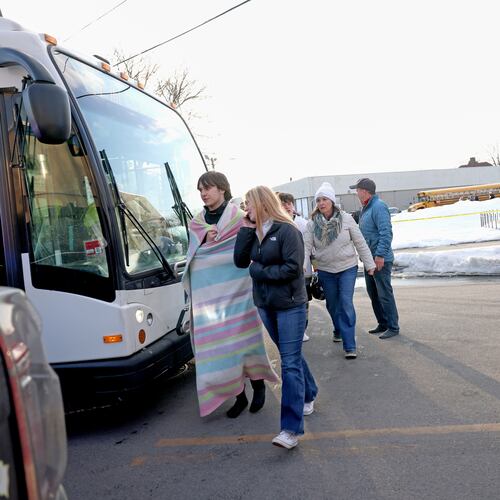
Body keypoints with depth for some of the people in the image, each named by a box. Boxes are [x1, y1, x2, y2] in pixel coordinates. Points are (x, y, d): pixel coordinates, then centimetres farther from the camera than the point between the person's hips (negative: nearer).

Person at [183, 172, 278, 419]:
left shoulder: (239, 217, -2)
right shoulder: (197, 223, 11)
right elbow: (192, 258, 11)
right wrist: (205, 240, -6)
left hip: (238, 290, -4)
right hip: (210, 293, 4)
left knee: (243, 339, 2)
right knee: (219, 343, 3)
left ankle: (258, 384, 25)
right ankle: (239, 395, 16)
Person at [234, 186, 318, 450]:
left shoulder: (287, 230, -13)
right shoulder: (253, 232, 8)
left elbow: (292, 268, -19)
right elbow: (240, 261, 0)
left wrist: (258, 270, -13)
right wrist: (247, 229, -5)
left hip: (290, 305, -7)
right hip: (265, 304, 7)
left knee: (290, 363, -8)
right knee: (291, 355, 20)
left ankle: (292, 429, -7)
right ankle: (308, 395, 41)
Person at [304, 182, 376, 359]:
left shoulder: (346, 218, -9)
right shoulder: (312, 223, -6)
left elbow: (360, 243, -4)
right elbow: (307, 246, -11)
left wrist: (369, 264, -1)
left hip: (348, 268, -2)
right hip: (325, 271, 2)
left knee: (346, 304, -10)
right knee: (332, 305, 16)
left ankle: (349, 345, -6)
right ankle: (339, 330, 44)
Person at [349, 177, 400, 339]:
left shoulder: (379, 206, -16)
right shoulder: (365, 208, 14)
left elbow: (386, 232, -24)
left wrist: (380, 255, -26)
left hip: (380, 260, -10)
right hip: (369, 258, 10)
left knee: (384, 294, -3)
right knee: (373, 293, 15)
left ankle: (393, 327, 7)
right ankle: (383, 324, 26)